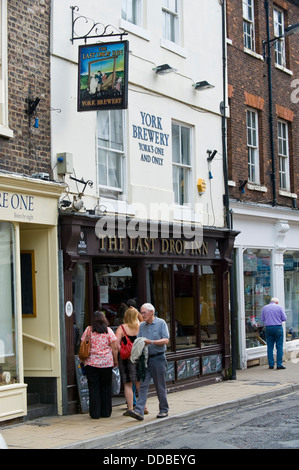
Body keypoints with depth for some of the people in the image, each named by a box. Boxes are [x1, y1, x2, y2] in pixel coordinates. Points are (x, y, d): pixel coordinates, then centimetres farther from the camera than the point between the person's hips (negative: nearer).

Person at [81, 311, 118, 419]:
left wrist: (83, 360, 11)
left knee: (93, 388, 4)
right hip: (106, 363, 0)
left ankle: (95, 413, 4)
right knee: (106, 388, 10)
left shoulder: (88, 330, 0)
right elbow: (114, 347, -3)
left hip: (91, 363, 0)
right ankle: (106, 412, 14)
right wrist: (115, 360, 7)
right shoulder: (108, 330, 0)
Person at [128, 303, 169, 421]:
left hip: (158, 358, -4)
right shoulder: (142, 325, 13)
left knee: (160, 386, 5)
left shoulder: (161, 323, -2)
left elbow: (166, 340, -10)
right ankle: (139, 411, -12)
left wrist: (151, 342, -18)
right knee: (143, 385, -5)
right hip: (145, 358, 4)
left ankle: (164, 410, 18)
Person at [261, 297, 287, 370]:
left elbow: (262, 319, 11)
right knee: (279, 347, 1)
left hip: (268, 328, 3)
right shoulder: (279, 307, -1)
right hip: (278, 328, -3)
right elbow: (284, 318, -2)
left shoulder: (265, 308, 7)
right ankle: (279, 364, -3)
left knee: (270, 347, 6)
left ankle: (271, 364, 5)